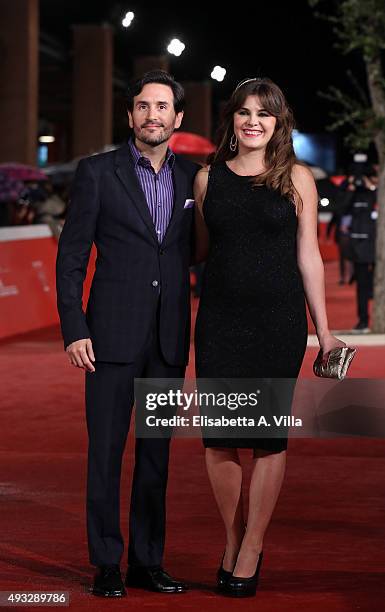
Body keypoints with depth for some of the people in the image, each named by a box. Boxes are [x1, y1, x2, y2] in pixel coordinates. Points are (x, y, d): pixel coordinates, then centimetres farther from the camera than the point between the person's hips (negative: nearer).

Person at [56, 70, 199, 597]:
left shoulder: (191, 177, 9)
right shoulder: (98, 172, -1)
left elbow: (197, 254, 13)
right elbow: (71, 257, -2)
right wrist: (74, 330, -9)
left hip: (169, 337, 3)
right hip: (114, 333, -3)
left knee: (156, 451, 9)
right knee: (106, 450, 1)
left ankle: (147, 560, 17)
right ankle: (106, 564, 9)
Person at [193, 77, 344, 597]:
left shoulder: (296, 178, 2)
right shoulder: (209, 178, 8)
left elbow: (308, 256, 4)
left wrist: (324, 331, 3)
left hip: (278, 320, -2)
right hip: (219, 320, 2)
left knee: (269, 435, 0)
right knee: (218, 434, 0)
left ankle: (251, 551, 10)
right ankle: (233, 540, 17)